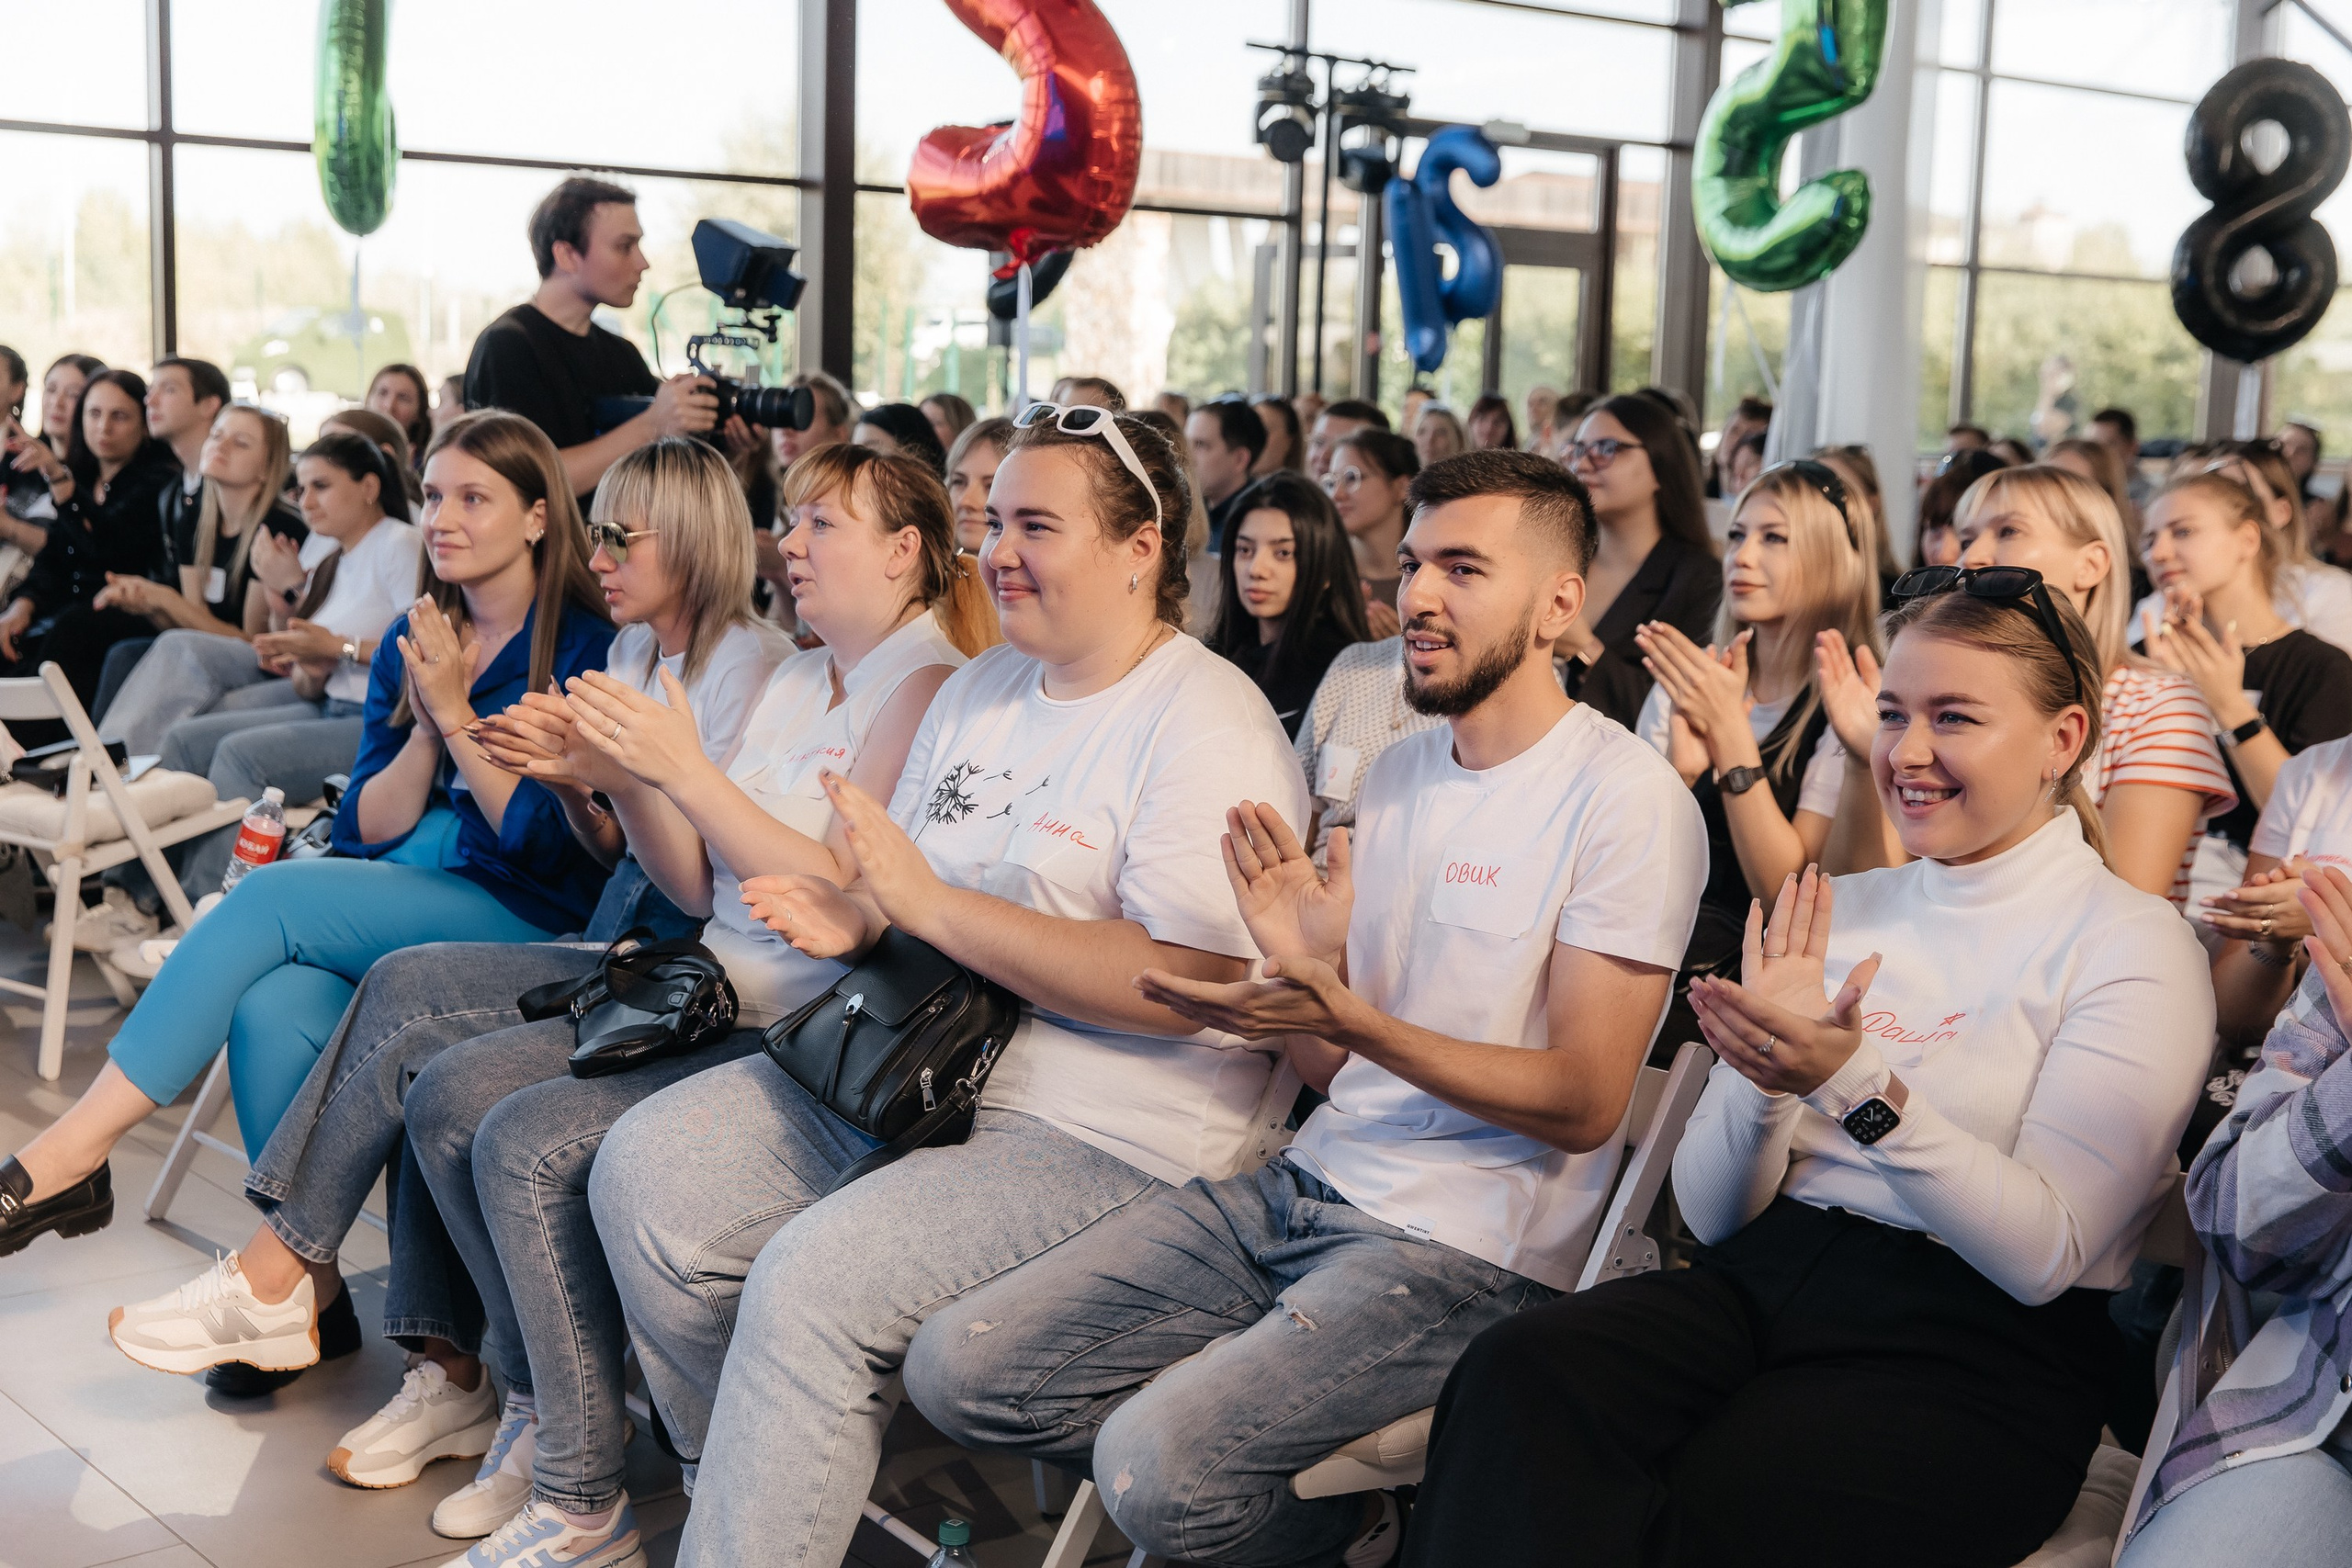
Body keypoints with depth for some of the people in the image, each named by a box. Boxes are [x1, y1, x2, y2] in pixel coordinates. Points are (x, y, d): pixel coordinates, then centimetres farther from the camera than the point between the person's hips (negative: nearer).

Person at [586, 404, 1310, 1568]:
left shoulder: (1208, 724, -13)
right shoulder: (980, 690, 15)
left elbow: (1187, 986, -23)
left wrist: (928, 903, -21)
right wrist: (856, 919, -4)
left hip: (1109, 1131, -9)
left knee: (811, 1285, -26)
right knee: (645, 1167, 0)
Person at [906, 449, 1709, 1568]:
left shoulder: (1624, 796, -10)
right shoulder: (1398, 772, 12)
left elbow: (1584, 1103, -14)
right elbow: (1334, 1068, 13)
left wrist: (1347, 1018, -24)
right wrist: (1302, 968, -9)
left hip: (1467, 1246, -7)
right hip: (1311, 1180, 7)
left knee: (1156, 1468, -27)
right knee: (957, 1368, -5)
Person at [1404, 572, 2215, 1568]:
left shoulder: (2133, 945, 1)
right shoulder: (1837, 910, 15)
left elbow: (2049, 1255, -12)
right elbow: (1713, 1216, 12)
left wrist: (1858, 1083, -22)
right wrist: (1763, 1078, -9)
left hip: (1977, 1351, -4)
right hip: (1762, 1279, 5)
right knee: (1514, 1374, -29)